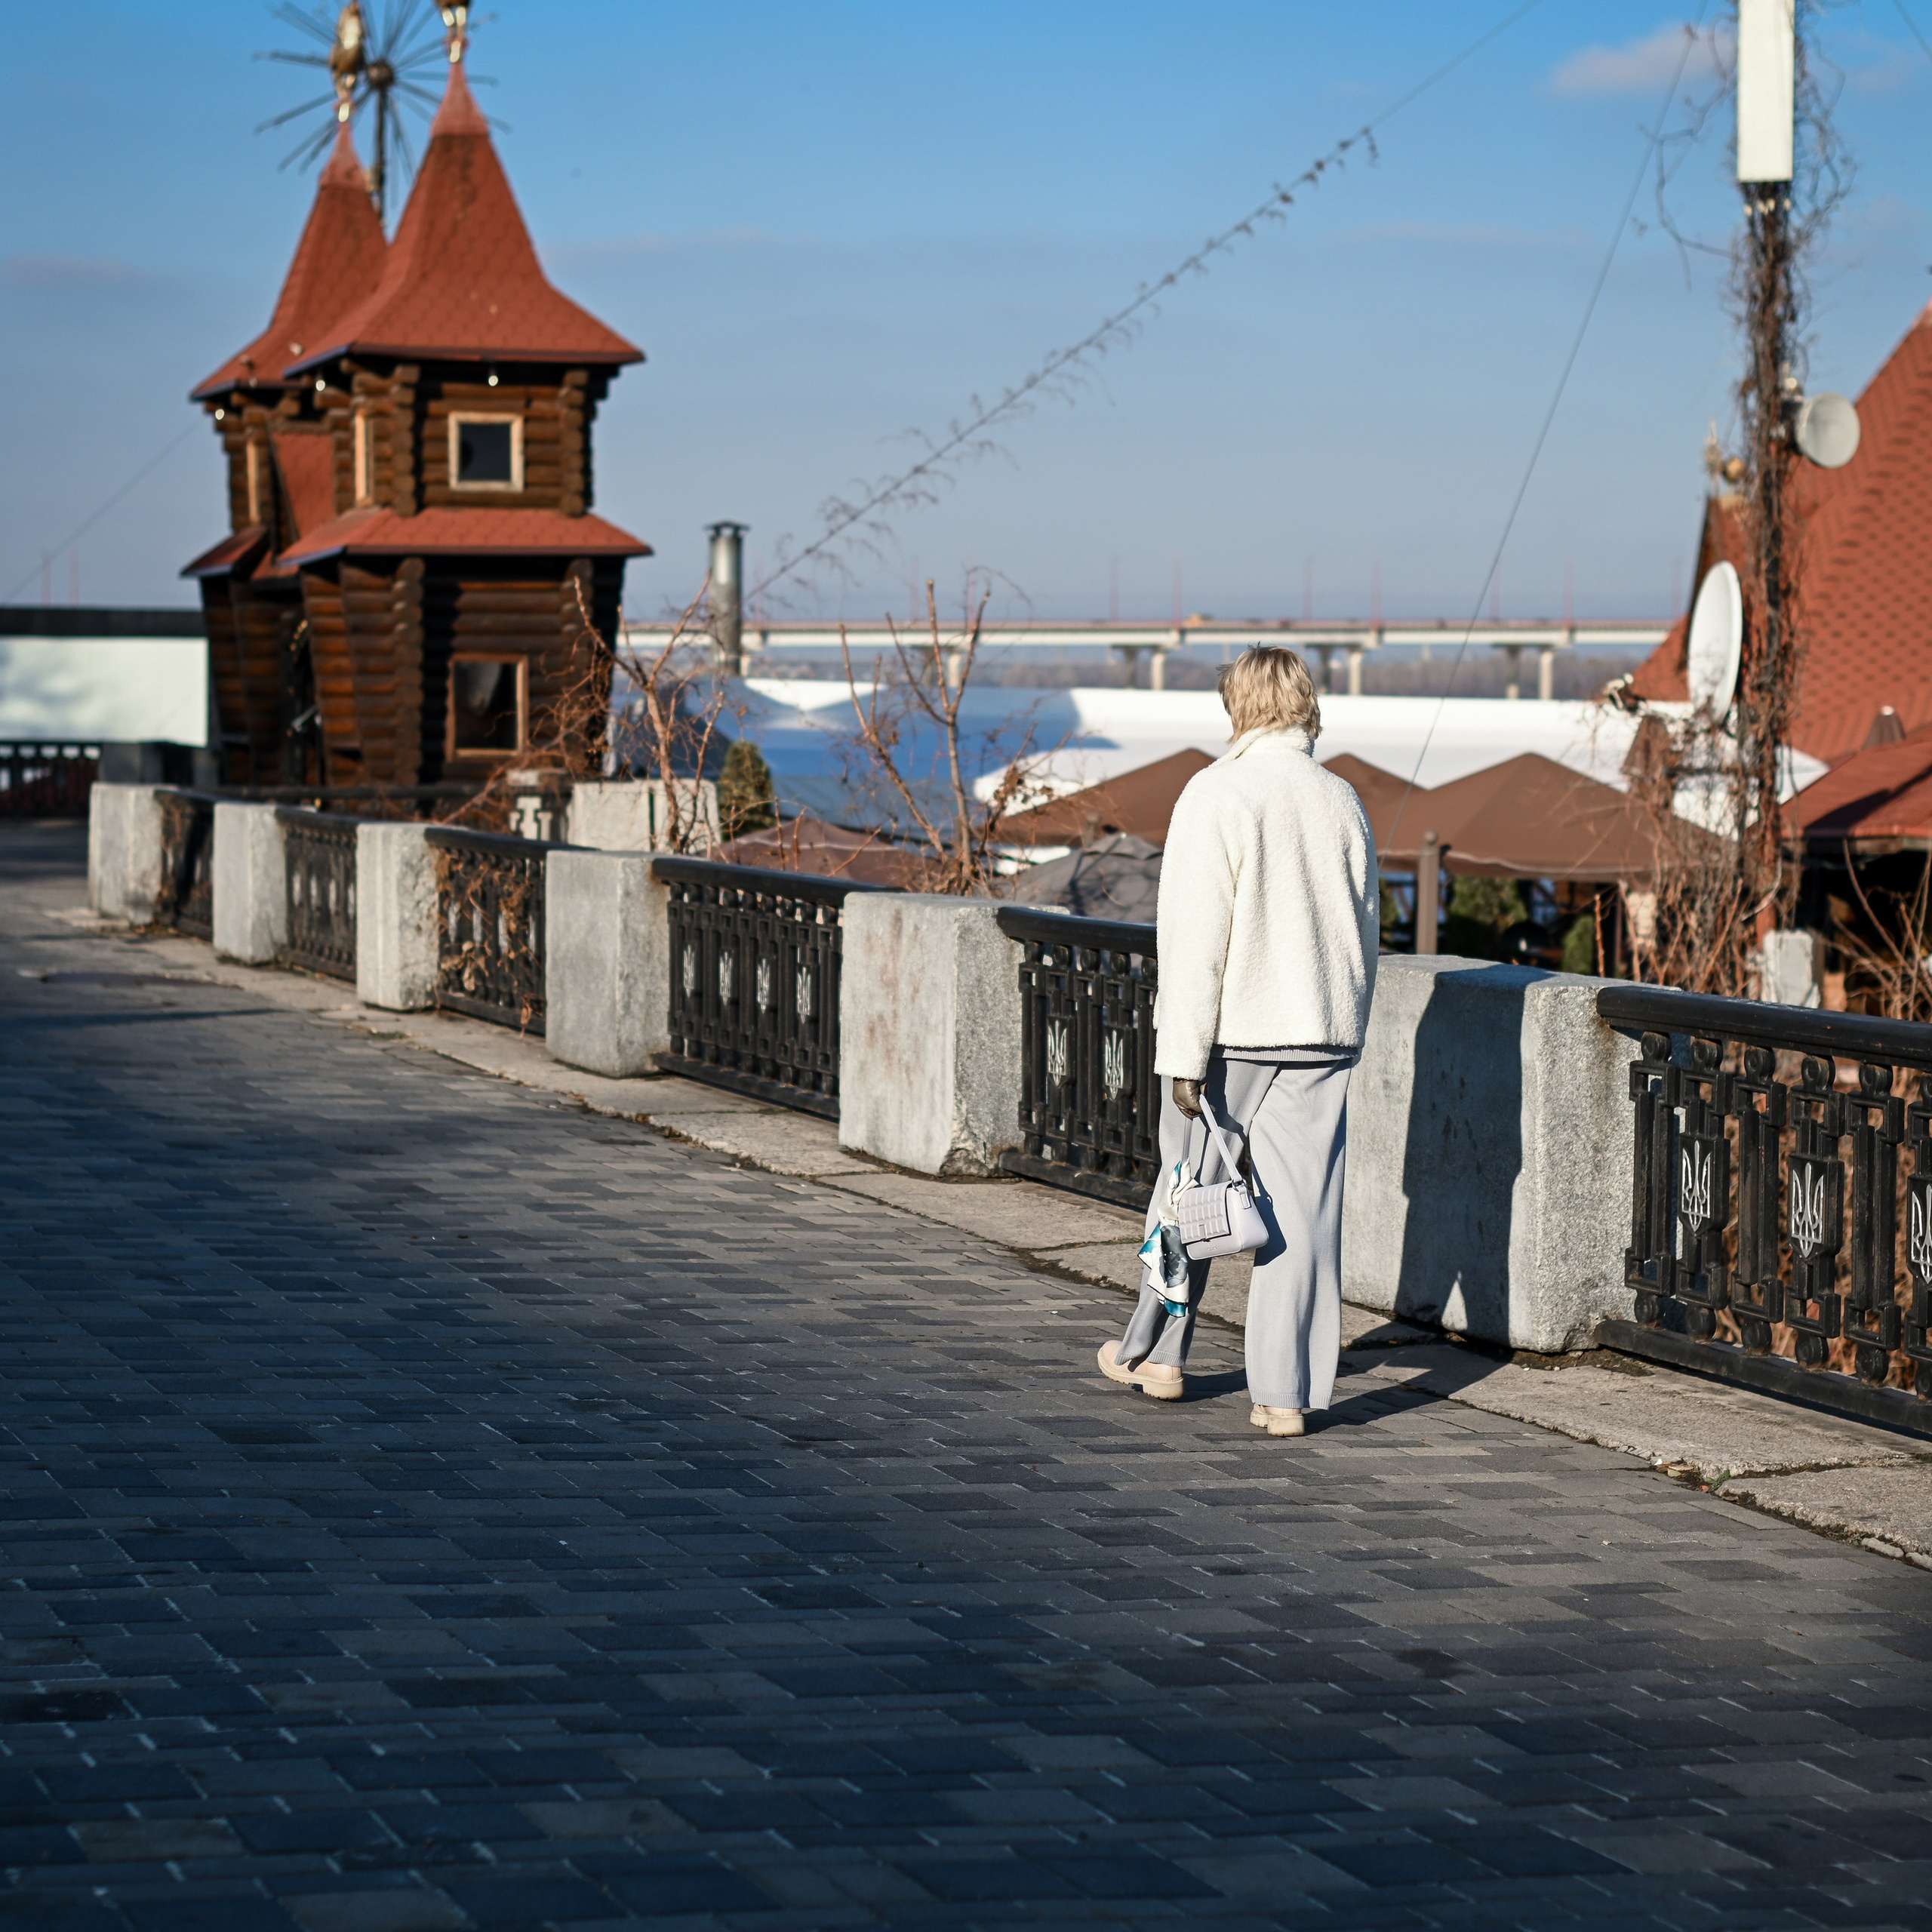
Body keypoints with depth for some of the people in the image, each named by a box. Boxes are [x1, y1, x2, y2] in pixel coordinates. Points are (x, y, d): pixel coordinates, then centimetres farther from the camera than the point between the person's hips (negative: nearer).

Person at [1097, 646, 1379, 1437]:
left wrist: (1184, 1052, -12)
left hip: (1231, 1027, -3)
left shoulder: (1219, 795, -11)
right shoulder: (1342, 802, 4)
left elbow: (1195, 934, -14)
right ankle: (1286, 1392, 1)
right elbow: (1364, 929, 10)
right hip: (1322, 1031, 3)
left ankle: (1156, 1350, 29)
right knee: (1302, 1210, 3)